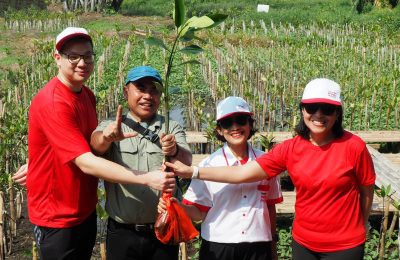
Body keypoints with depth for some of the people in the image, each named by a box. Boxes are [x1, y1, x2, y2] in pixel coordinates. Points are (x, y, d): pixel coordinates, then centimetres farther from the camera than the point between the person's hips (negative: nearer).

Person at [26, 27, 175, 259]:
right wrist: (147, 178, -36)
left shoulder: (87, 94, 3)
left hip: (86, 210, 8)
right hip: (57, 217, -8)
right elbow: (86, 163, -32)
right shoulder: (52, 102, -25)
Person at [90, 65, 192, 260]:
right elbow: (97, 145, -17)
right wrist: (106, 137, -40)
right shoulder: (110, 126, 3)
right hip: (122, 234, 0)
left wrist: (174, 151, -35)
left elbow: (186, 161, -13)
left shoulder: (172, 129, 4)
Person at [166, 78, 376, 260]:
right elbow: (243, 173, -11)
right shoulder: (290, 149, -8)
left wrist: (358, 229, 9)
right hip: (303, 242, 3)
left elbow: (367, 191, -2)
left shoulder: (353, 146, -14)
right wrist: (192, 172, -15)